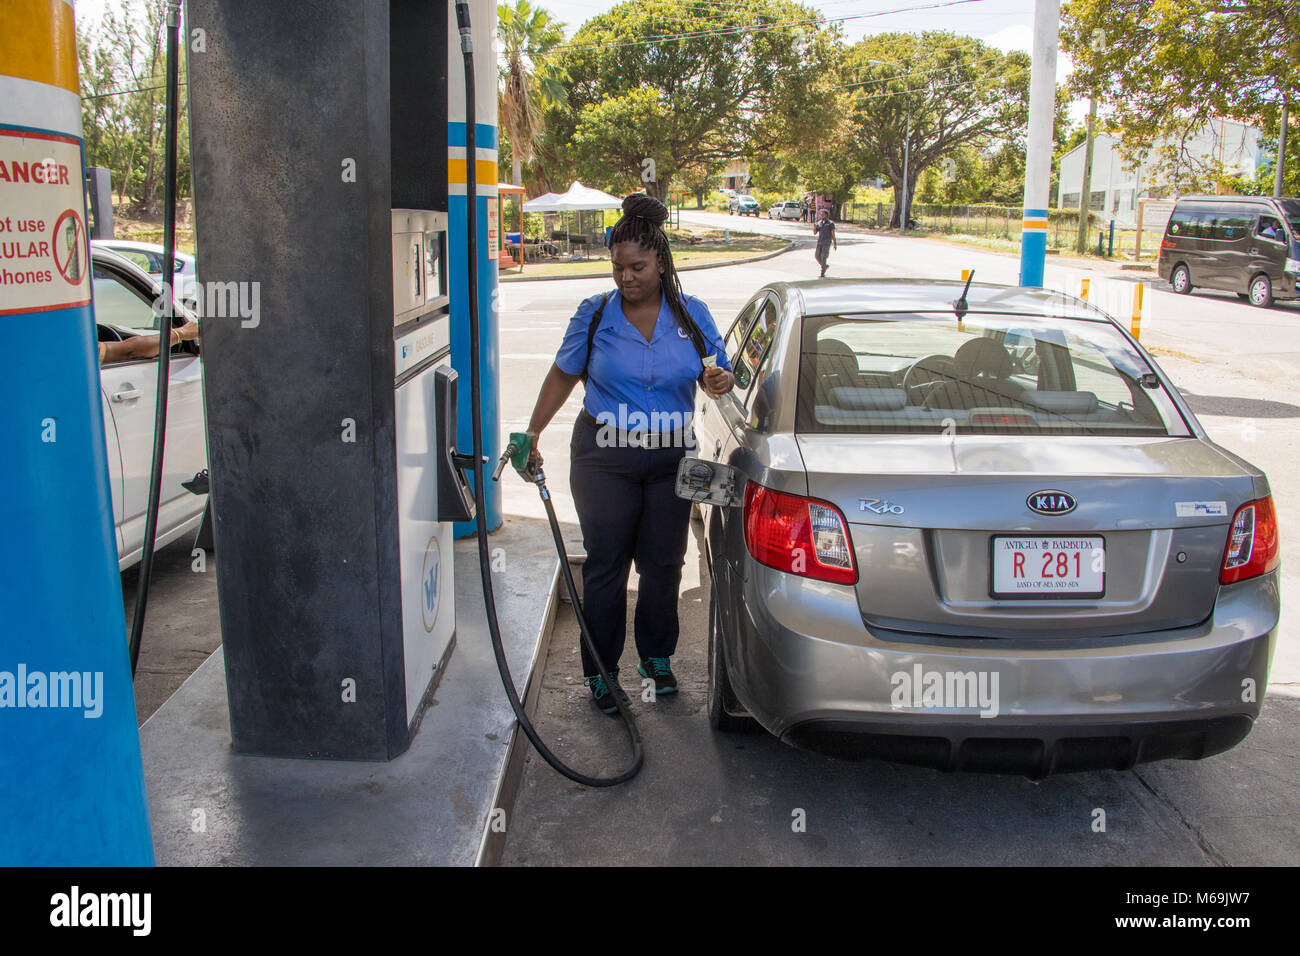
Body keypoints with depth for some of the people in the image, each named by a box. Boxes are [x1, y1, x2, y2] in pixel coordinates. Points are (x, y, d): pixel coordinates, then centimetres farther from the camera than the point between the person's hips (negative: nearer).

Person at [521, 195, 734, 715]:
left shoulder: (691, 314, 2)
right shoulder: (594, 314, -2)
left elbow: (717, 373, 6)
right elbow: (563, 375, 4)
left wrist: (719, 381, -19)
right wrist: (532, 434, -3)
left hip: (671, 459, 2)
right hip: (604, 460, -1)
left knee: (663, 563, 10)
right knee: (606, 565, 3)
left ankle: (657, 657, 30)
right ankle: (601, 671, 17)